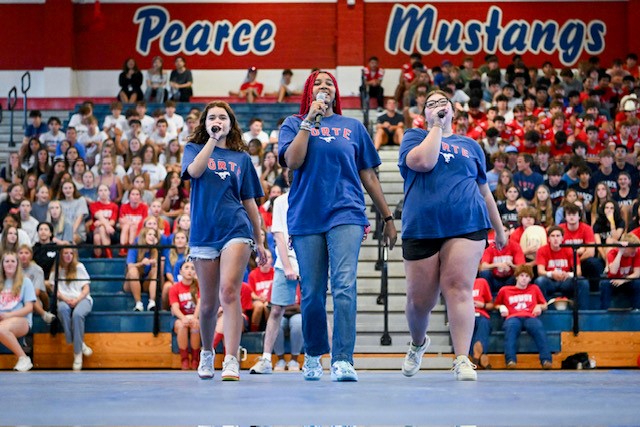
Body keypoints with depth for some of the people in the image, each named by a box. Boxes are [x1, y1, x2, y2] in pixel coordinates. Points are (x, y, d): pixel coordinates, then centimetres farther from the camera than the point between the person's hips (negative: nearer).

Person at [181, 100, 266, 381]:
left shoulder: (241, 157, 13)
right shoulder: (194, 149, 11)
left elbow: (250, 202, 16)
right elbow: (194, 170, -13)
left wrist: (259, 241, 15)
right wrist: (213, 139, -11)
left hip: (236, 229, -1)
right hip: (203, 232, 1)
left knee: (229, 291, -18)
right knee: (209, 302, 7)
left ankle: (231, 361, -22)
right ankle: (207, 353, 32)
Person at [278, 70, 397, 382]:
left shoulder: (353, 127, 15)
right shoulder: (294, 124, 12)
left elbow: (368, 176, 18)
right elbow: (292, 161, -7)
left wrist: (388, 218, 17)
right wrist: (309, 120, -6)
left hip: (346, 215, 0)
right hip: (306, 216, 0)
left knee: (344, 286, -16)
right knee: (312, 294, 3)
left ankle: (342, 361, -19)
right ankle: (313, 355, 24)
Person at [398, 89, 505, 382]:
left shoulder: (471, 146, 20)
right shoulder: (414, 137, 12)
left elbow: (484, 190, 26)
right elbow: (423, 162, -11)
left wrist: (499, 229, 28)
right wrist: (437, 126, -3)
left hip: (467, 226, 1)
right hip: (421, 228, -1)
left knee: (459, 289, -14)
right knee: (420, 299, 4)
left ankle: (462, 360, -14)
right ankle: (418, 343, 33)